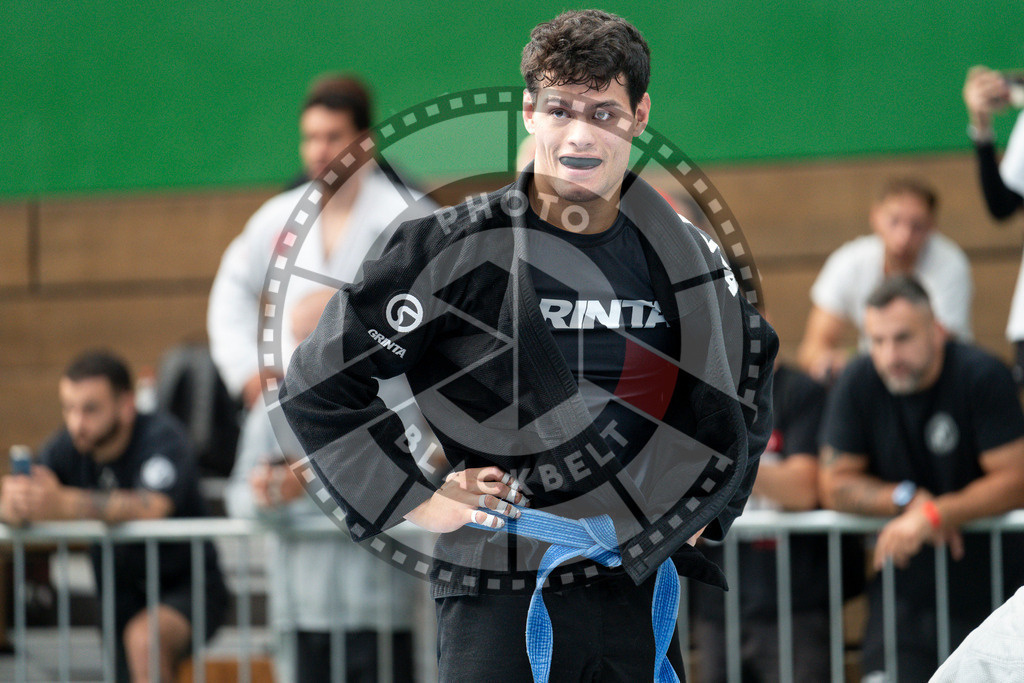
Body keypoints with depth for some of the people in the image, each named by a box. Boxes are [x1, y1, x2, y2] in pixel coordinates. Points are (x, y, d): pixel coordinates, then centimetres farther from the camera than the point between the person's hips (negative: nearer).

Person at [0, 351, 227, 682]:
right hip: (120, 600, 6)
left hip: (188, 590, -6)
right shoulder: (67, 448, -6)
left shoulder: (162, 437, -21)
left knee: (144, 638, -34)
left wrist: (65, 504, -55)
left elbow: (151, 508, -40)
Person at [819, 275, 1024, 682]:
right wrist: (909, 499, -14)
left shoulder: (983, 377, -11)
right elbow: (836, 486, 0)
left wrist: (933, 515, -21)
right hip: (905, 583, 2)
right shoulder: (858, 385, -3)